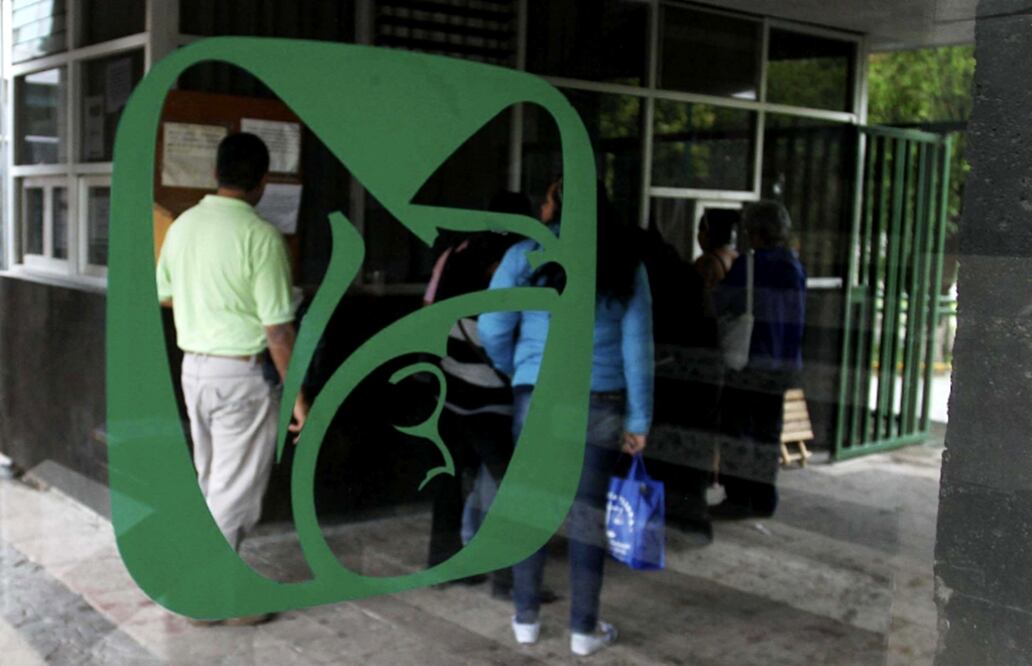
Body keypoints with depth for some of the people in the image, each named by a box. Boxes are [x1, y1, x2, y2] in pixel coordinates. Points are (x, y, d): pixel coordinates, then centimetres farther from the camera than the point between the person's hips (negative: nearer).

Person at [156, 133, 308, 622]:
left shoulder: (183, 225, 3)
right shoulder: (260, 236, -18)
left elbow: (164, 296, 17)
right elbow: (277, 328, -19)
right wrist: (298, 395, -11)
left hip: (194, 367, 7)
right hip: (241, 374, -7)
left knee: (213, 483, 19)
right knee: (235, 491, 4)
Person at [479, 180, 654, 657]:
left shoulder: (526, 255, -2)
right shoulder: (624, 263, 3)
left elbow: (492, 330, -2)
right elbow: (637, 346, 0)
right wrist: (638, 419, 3)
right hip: (601, 400, 1)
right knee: (588, 508, 5)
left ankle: (526, 618, 19)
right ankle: (584, 628, 13)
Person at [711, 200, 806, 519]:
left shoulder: (746, 266, -12)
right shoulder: (795, 268, 8)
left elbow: (716, 305, -7)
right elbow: (796, 316, 12)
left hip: (748, 361, -6)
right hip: (784, 363, 6)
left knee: (736, 425, 1)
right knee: (767, 430, 12)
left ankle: (738, 496, 1)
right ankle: (763, 498, 17)